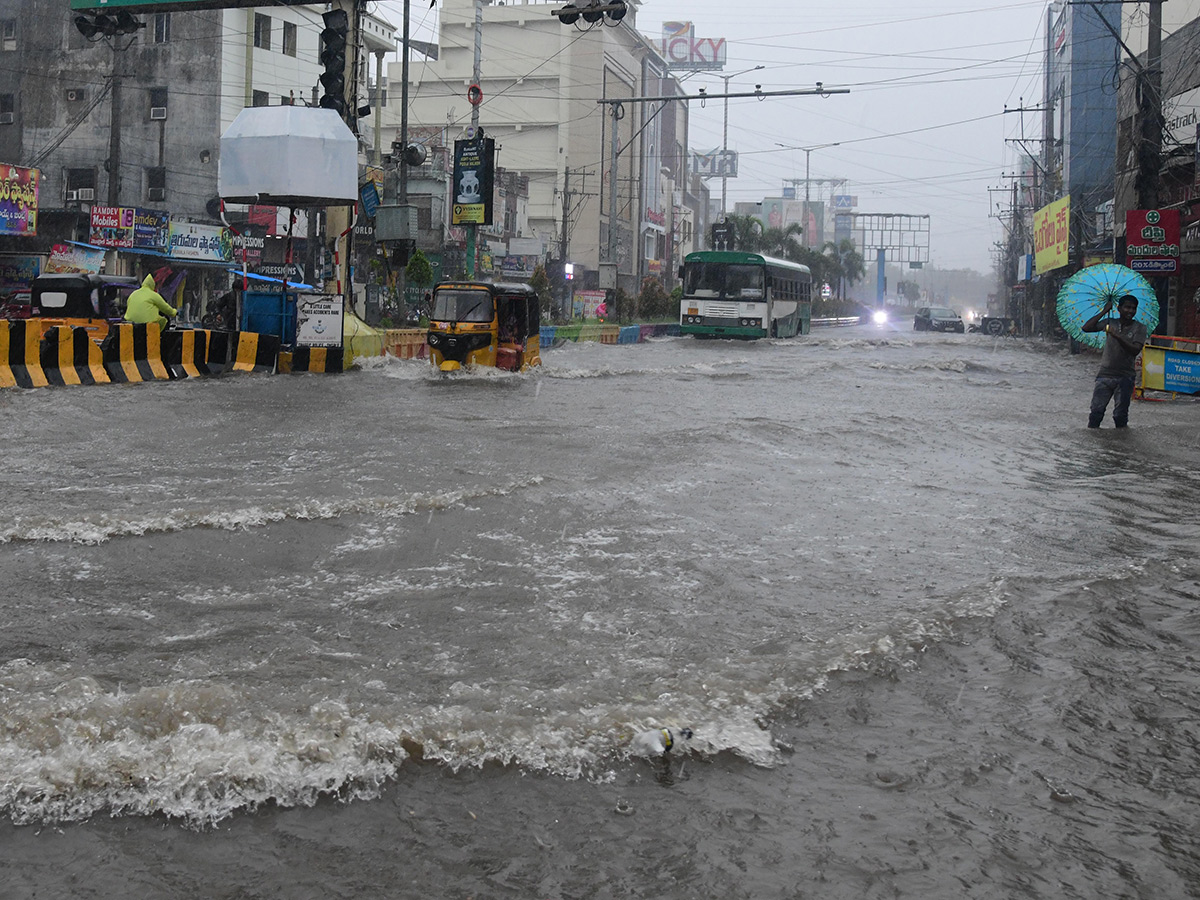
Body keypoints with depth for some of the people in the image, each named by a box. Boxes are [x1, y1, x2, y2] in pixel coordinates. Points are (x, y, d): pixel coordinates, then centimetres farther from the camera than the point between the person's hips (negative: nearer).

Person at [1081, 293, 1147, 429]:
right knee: (1096, 412, -5)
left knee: (1120, 416, 0)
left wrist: (1117, 336, -23)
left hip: (1124, 378, -1)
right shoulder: (1110, 323, 7)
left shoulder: (1139, 328, 0)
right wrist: (1104, 311, -3)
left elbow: (1135, 350, -14)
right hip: (1105, 375, 2)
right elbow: (1086, 328, -3)